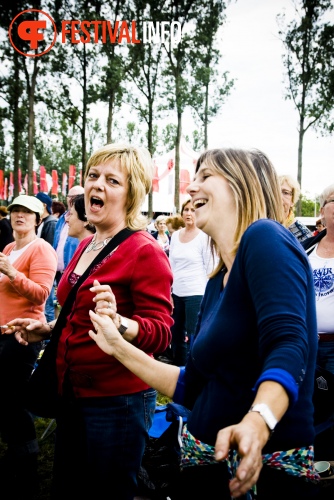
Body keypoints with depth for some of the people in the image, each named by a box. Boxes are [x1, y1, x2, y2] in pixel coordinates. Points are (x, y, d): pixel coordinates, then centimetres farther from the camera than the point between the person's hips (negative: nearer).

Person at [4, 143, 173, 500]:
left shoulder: (145, 251, -17)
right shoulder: (85, 246, 7)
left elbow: (160, 334, -22)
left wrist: (116, 322, -39)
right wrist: (47, 330, 8)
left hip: (117, 400, -8)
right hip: (72, 394, 8)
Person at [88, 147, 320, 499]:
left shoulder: (265, 237, -14)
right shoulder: (217, 281, 8)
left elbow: (287, 348, -28)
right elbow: (192, 387, 11)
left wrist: (257, 421, -45)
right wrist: (119, 347, 12)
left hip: (268, 468, -7)